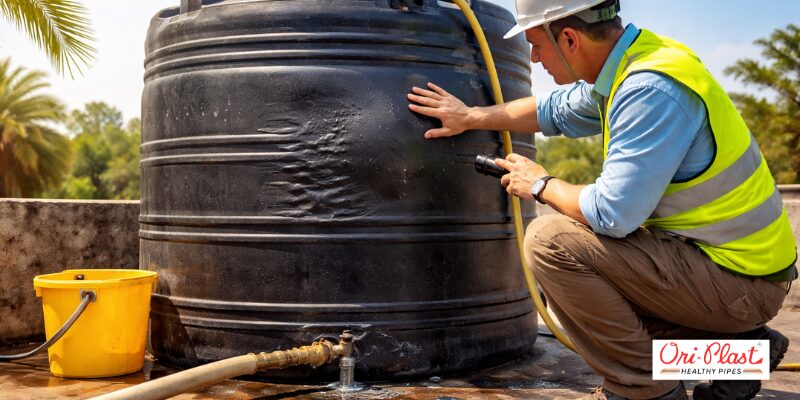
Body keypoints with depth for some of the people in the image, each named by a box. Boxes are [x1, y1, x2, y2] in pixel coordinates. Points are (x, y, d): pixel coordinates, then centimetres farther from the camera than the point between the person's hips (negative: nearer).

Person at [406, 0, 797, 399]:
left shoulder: (652, 90, -24)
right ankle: (740, 344, 17)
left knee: (550, 241, -17)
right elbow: (556, 110, 24)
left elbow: (612, 214, -26)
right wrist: (472, 117, 25)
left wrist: (541, 185, -8)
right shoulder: (626, 64, 6)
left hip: (738, 280, -10)